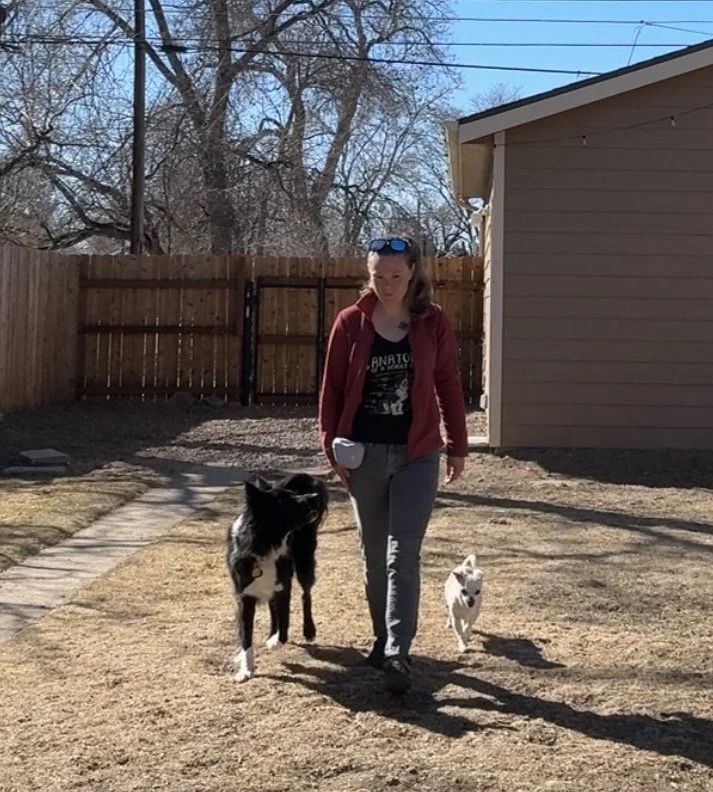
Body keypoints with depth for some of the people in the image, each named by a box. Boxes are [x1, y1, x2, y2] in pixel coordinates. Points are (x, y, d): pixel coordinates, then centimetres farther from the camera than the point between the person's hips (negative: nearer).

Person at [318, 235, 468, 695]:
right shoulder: (351, 323, -1)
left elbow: (449, 386, 4)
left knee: (403, 554, -9)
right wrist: (331, 445, -1)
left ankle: (398, 653, -9)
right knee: (374, 553, 11)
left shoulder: (433, 323, -2)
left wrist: (457, 446, 5)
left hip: (417, 454, -1)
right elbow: (332, 388, 3)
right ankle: (384, 638, 27)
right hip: (364, 454, 2)